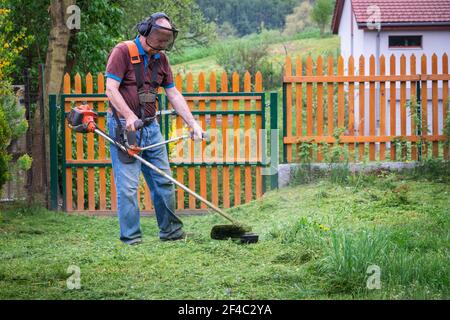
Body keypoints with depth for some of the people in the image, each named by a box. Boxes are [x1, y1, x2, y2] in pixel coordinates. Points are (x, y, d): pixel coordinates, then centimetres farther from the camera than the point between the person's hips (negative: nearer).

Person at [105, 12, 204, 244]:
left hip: (151, 127, 7)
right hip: (124, 127, -7)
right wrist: (129, 117, -27)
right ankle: (131, 238, 0)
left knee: (163, 180, 9)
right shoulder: (123, 52, -9)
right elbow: (111, 89, -16)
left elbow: (174, 95, 14)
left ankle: (171, 231, 19)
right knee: (128, 186, -6)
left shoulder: (160, 59, 12)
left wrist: (193, 124, 6)